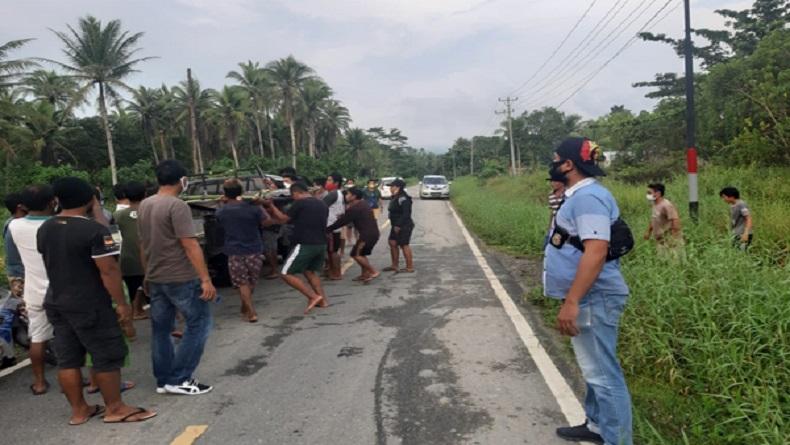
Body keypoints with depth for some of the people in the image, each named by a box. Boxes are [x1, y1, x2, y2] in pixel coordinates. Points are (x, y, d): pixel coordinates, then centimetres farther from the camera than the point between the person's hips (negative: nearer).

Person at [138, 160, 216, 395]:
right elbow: (190, 245, -21)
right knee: (199, 324, 2)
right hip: (181, 278, -8)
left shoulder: (144, 206, 9)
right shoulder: (177, 206, -17)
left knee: (160, 329, 14)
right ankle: (179, 379, 2)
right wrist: (206, 279, -21)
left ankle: (163, 380, 22)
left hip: (155, 279, 8)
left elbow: (143, 244, 16)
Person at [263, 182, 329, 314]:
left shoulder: (299, 203, -8)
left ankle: (313, 297, -9)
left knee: (287, 274, -1)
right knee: (310, 271, 25)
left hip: (305, 245, -8)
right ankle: (323, 300, 17)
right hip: (321, 244, 8)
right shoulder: (322, 204, 15)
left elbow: (283, 219, -2)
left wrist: (271, 206, 12)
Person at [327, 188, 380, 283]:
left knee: (355, 254, -4)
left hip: (367, 234, -10)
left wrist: (327, 229, -7)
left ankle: (374, 272, -4)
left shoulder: (354, 208, -15)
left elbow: (342, 221, -13)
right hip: (372, 232, 10)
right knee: (361, 253, 20)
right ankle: (365, 273, 23)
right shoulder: (363, 203, 14)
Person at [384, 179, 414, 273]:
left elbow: (406, 214, -25)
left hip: (404, 226, -11)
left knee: (404, 245, -5)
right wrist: (395, 225, 15)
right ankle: (394, 265, 23)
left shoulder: (403, 199, -19)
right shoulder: (396, 198, 13)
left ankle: (410, 267, 4)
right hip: (397, 226, 11)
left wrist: (398, 225, -25)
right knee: (392, 243, 13)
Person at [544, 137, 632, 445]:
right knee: (595, 370, 22)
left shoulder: (588, 197, -19)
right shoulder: (580, 195, 14)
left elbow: (596, 251, -28)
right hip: (587, 298, 11)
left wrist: (571, 302, -28)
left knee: (603, 374, -2)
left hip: (593, 299, -11)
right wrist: (572, 300, 25)